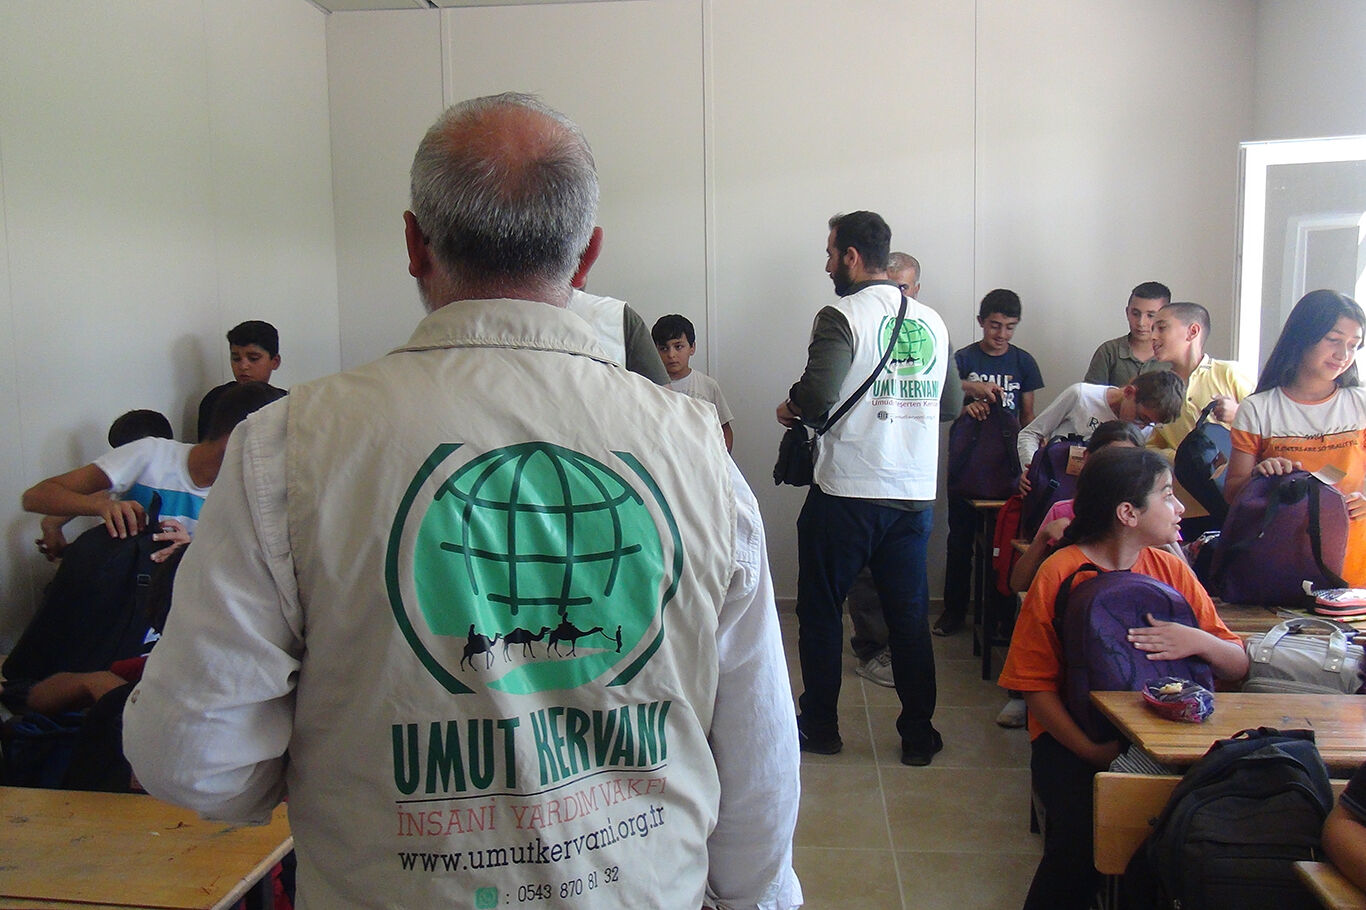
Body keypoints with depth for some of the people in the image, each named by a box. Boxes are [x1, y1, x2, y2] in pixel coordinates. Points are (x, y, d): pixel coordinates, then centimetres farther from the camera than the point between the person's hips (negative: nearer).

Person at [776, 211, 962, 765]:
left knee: (820, 610, 11)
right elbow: (952, 403, 16)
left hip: (845, 495, -5)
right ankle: (918, 734, 20)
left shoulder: (841, 318, -11)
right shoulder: (932, 321, 8)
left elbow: (817, 396, -25)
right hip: (916, 495, 5)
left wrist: (790, 408, -4)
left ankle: (819, 726, 21)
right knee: (909, 614, 13)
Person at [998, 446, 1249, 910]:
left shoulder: (1170, 568, 8)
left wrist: (1199, 641, -15)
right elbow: (1035, 683, -8)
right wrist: (1090, 750, -22)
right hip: (1076, 736, -4)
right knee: (1083, 833, -30)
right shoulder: (1060, 572, -6)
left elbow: (1238, 665, 7)